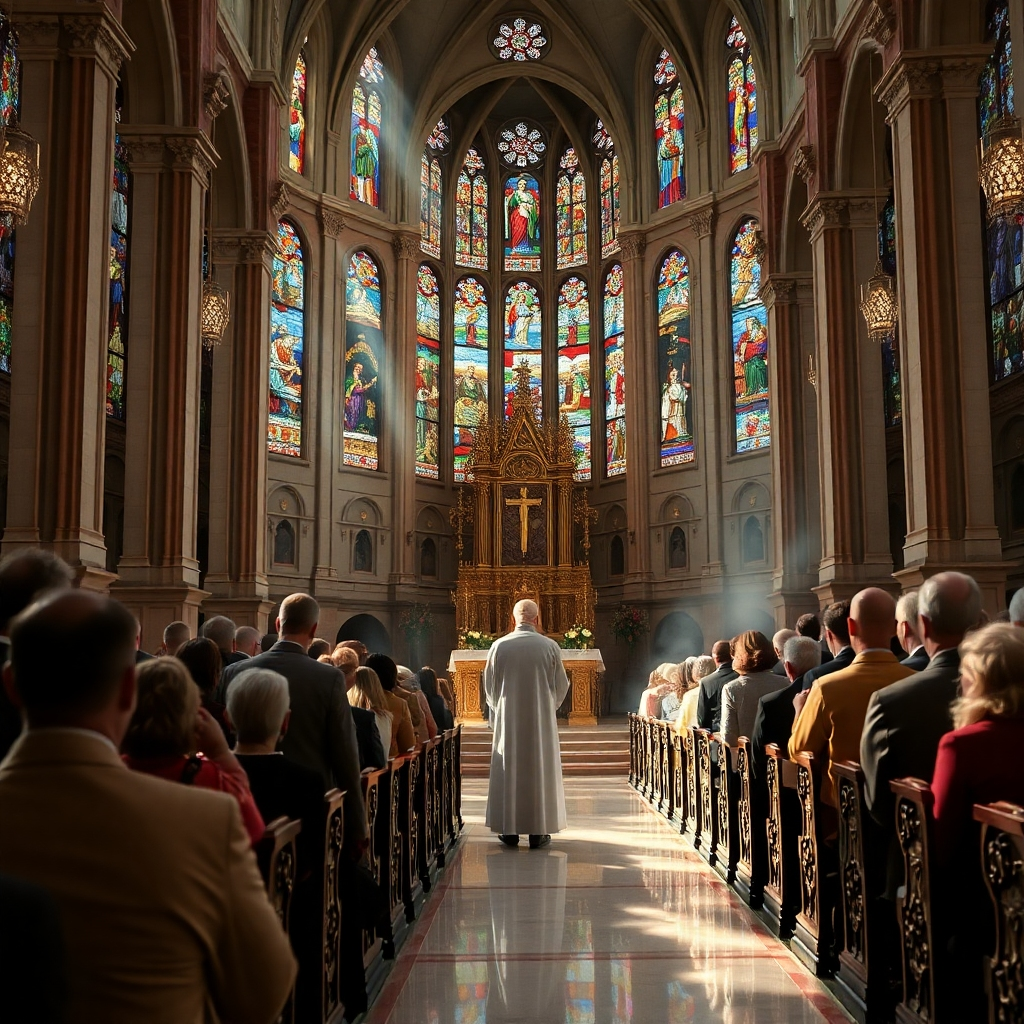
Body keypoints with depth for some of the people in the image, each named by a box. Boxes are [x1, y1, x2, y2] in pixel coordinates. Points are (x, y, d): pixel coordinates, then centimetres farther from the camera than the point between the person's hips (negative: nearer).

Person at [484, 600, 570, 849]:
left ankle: (509, 831, 11)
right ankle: (538, 831, 7)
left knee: (509, 770, 8)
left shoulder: (499, 646, -6)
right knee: (540, 770, 5)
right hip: (541, 719, -1)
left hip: (508, 719, 1)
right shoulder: (550, 646, -7)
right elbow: (561, 686, 0)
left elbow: (489, 687, 2)